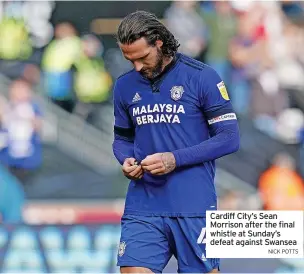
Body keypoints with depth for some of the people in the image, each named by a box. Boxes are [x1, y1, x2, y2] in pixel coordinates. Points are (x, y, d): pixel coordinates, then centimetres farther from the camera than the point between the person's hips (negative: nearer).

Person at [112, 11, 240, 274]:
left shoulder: (202, 77, -4)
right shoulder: (125, 86, 10)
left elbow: (230, 138, -6)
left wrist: (175, 159, -15)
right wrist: (126, 161, -2)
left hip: (194, 207, -3)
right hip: (142, 207, 3)